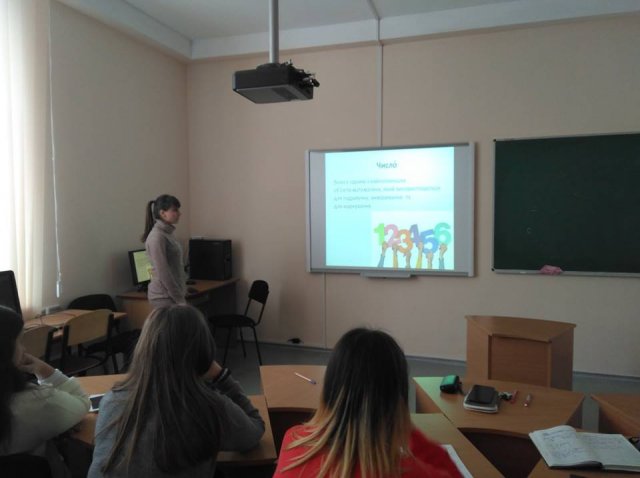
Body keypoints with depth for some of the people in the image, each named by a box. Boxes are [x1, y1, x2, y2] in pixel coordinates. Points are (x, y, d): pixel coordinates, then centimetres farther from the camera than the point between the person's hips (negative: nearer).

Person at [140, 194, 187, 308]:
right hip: (164, 296, -9)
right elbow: (163, 272, -20)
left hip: (171, 294, 9)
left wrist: (180, 295, 17)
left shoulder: (168, 233, 12)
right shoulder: (157, 237, -16)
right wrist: (179, 298, -17)